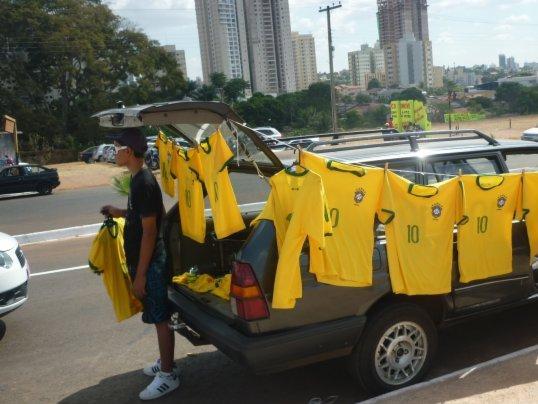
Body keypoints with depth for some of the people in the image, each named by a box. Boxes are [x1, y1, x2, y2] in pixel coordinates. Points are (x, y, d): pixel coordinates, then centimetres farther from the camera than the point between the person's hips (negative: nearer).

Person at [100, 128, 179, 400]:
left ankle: (168, 376, 12)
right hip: (145, 260, 10)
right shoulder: (139, 179, 9)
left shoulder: (144, 183, -21)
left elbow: (149, 231, -22)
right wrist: (120, 213, 13)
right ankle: (166, 363, 33)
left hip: (150, 263, -10)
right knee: (159, 316, 19)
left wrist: (141, 274, -20)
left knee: (161, 318, 1)